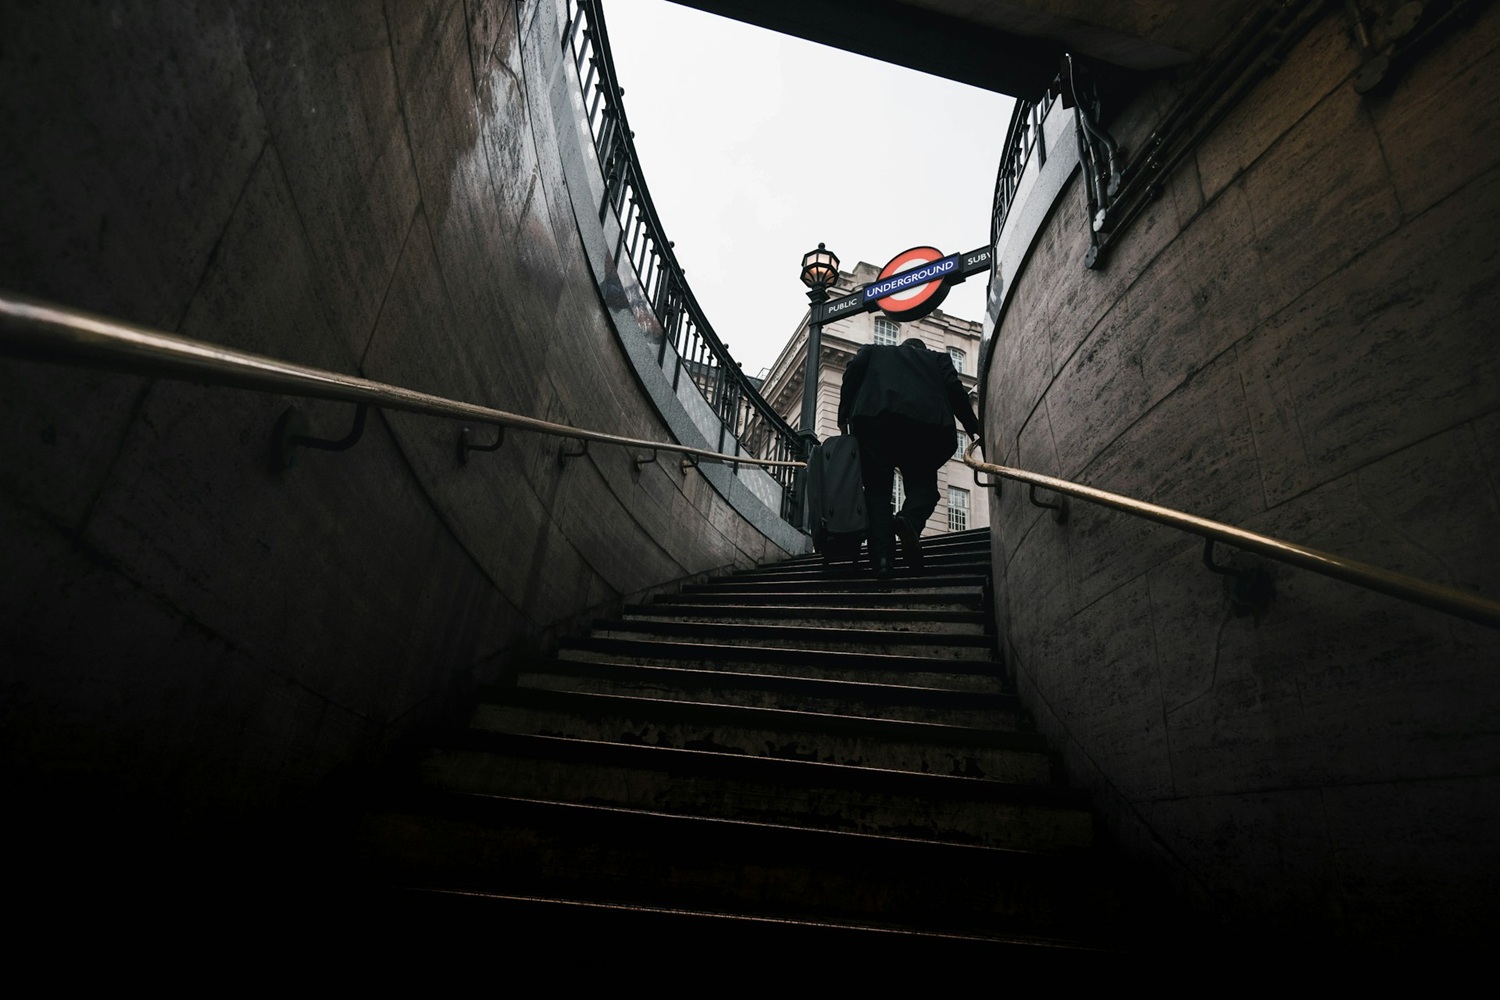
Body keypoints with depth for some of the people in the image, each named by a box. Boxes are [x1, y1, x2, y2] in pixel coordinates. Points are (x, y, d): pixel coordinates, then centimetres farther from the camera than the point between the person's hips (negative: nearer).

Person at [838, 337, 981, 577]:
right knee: (922, 483, 9)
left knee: (877, 488, 2)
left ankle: (882, 558, -15)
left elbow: (852, 372, 13)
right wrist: (974, 429, 15)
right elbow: (954, 388, 16)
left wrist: (844, 416, 11)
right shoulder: (937, 358, 32)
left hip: (872, 416, 0)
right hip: (924, 420, 0)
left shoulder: (874, 351, 32)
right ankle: (910, 520, -24)